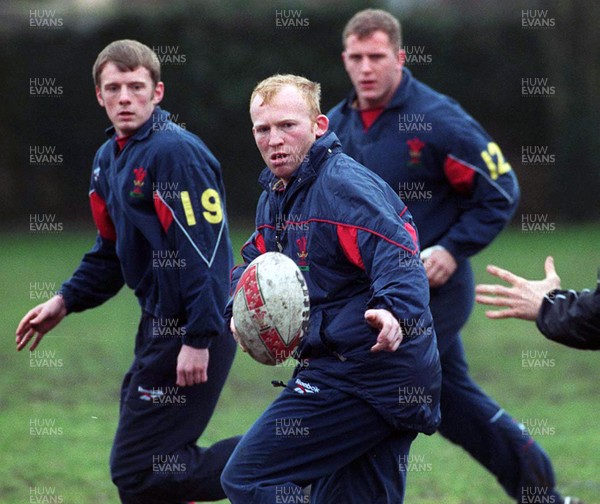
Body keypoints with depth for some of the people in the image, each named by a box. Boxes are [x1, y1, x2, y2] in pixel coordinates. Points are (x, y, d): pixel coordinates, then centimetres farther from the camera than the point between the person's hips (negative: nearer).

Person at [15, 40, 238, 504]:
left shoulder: (176, 152, -16)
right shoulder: (109, 159, 13)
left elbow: (205, 248, -21)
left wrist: (198, 339, -25)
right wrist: (66, 301, 14)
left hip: (193, 331, -10)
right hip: (160, 325, 10)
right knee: (144, 463, 13)